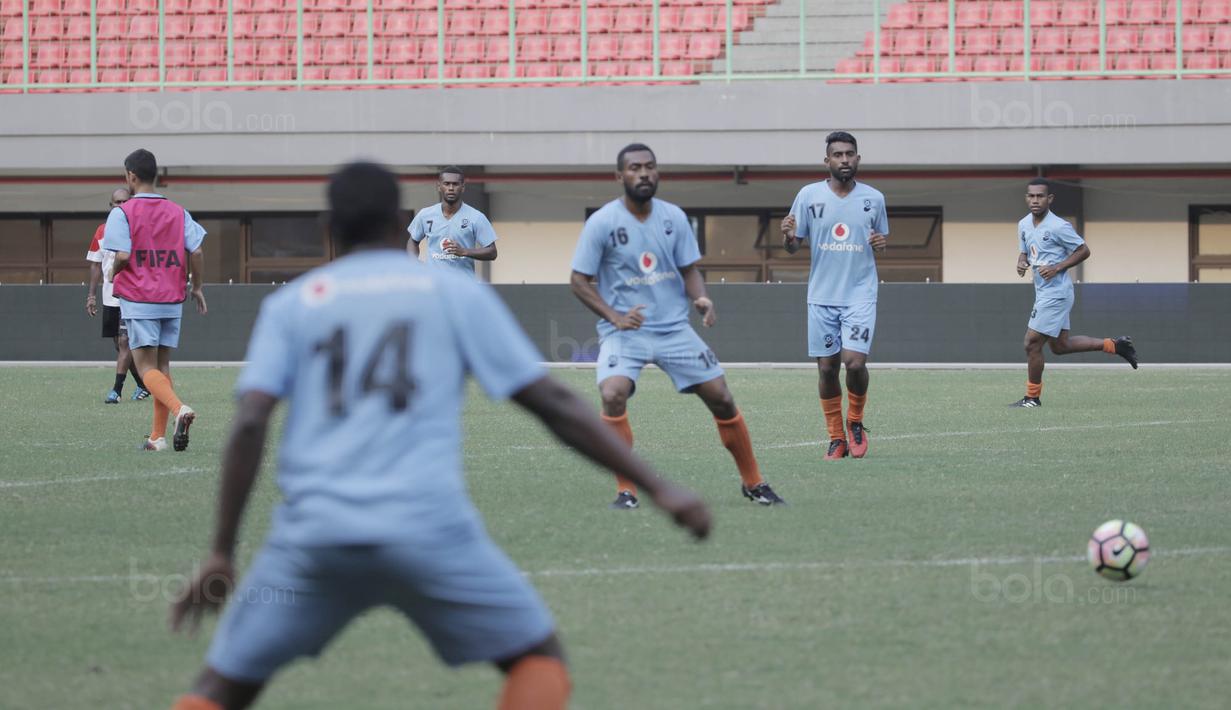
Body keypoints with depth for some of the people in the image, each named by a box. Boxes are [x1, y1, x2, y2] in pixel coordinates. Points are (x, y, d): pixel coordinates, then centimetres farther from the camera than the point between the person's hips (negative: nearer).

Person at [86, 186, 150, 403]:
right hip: (110, 297, 5)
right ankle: (143, 385, 24)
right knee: (121, 345, 10)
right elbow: (96, 265, 13)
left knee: (124, 342, -13)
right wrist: (91, 294, 8)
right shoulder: (101, 232, 8)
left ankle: (117, 390, -14)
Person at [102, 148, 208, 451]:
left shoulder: (123, 213, -6)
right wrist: (196, 287, 13)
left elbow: (122, 255, -16)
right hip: (173, 301, 5)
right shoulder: (177, 212, 7)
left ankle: (179, 408, -33)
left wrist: (113, 273, 5)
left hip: (139, 301, -5)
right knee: (162, 364, 13)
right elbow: (196, 252, 0)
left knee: (146, 367, -6)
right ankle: (158, 436, 11)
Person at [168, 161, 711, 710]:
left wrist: (221, 553, 2)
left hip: (314, 529, 2)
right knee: (539, 659, 16)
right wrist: (657, 487, 11)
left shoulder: (289, 304, 14)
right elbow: (554, 404, 8)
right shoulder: (457, 293, 13)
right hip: (428, 527, -2)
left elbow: (250, 423, 1)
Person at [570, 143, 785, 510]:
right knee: (613, 394, -28)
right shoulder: (601, 222, -9)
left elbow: (689, 269, 8)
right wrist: (615, 317, -19)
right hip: (624, 330, -3)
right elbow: (579, 280, -6)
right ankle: (626, 490, -14)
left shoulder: (674, 217, 1)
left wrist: (701, 299, -14)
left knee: (721, 398, 1)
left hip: (675, 328, 3)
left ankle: (753, 483, 20)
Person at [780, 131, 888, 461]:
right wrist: (788, 237, -16)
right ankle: (836, 439, 15)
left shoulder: (874, 198, 4)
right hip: (822, 296, 1)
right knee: (827, 368, 2)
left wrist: (881, 244, -6)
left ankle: (856, 423, 11)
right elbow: (794, 247, 6)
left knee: (854, 362, -15)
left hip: (860, 294, -1)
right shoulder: (809, 195, 1)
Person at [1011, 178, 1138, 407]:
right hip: (1043, 292, 9)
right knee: (1060, 345, 16)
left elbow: (1084, 251, -10)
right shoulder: (1024, 225, 7)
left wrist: (1057, 268, -19)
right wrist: (1021, 263, -3)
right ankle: (1114, 345, 28)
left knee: (1032, 343, -6)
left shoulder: (1058, 227, -17)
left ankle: (1033, 397, 8)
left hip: (1056, 292, -9)